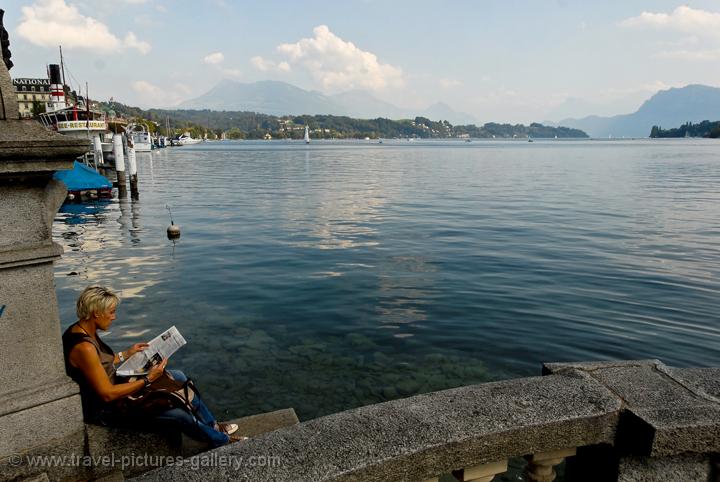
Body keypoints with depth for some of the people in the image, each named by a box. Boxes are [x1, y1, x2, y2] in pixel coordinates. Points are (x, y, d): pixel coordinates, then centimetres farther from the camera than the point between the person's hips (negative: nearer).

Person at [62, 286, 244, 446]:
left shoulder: (82, 330, -1)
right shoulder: (83, 347, -31)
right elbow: (107, 394, -28)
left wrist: (126, 354, 9)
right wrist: (148, 380, -23)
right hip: (104, 410, -10)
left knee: (178, 376, 8)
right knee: (179, 414, -16)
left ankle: (212, 425, 20)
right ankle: (221, 440, 11)